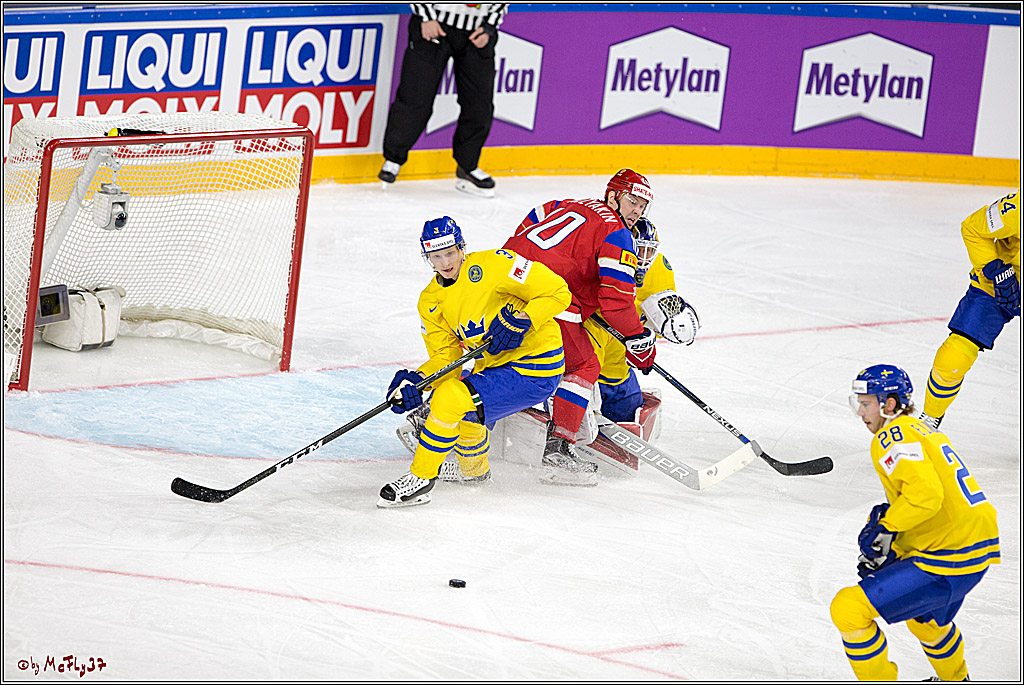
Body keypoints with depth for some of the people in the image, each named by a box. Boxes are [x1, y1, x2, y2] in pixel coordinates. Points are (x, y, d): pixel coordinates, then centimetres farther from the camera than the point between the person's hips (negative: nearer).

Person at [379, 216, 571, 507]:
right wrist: (415, 380, -15)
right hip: (495, 368, 8)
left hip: (536, 369, -8)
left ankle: (421, 478, -5)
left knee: (450, 398, -19)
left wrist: (519, 320, -26)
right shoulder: (430, 302, 5)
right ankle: (474, 467, 43)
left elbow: (558, 292, -15)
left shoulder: (492, 265, -17)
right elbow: (445, 358, 3)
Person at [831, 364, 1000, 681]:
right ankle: (955, 680, 63)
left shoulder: (893, 436, -13)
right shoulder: (921, 430, 18)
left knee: (849, 609, -13)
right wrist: (888, 548, 14)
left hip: (948, 560, -10)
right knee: (924, 616, 40)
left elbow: (925, 494, -27)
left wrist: (884, 528, -16)